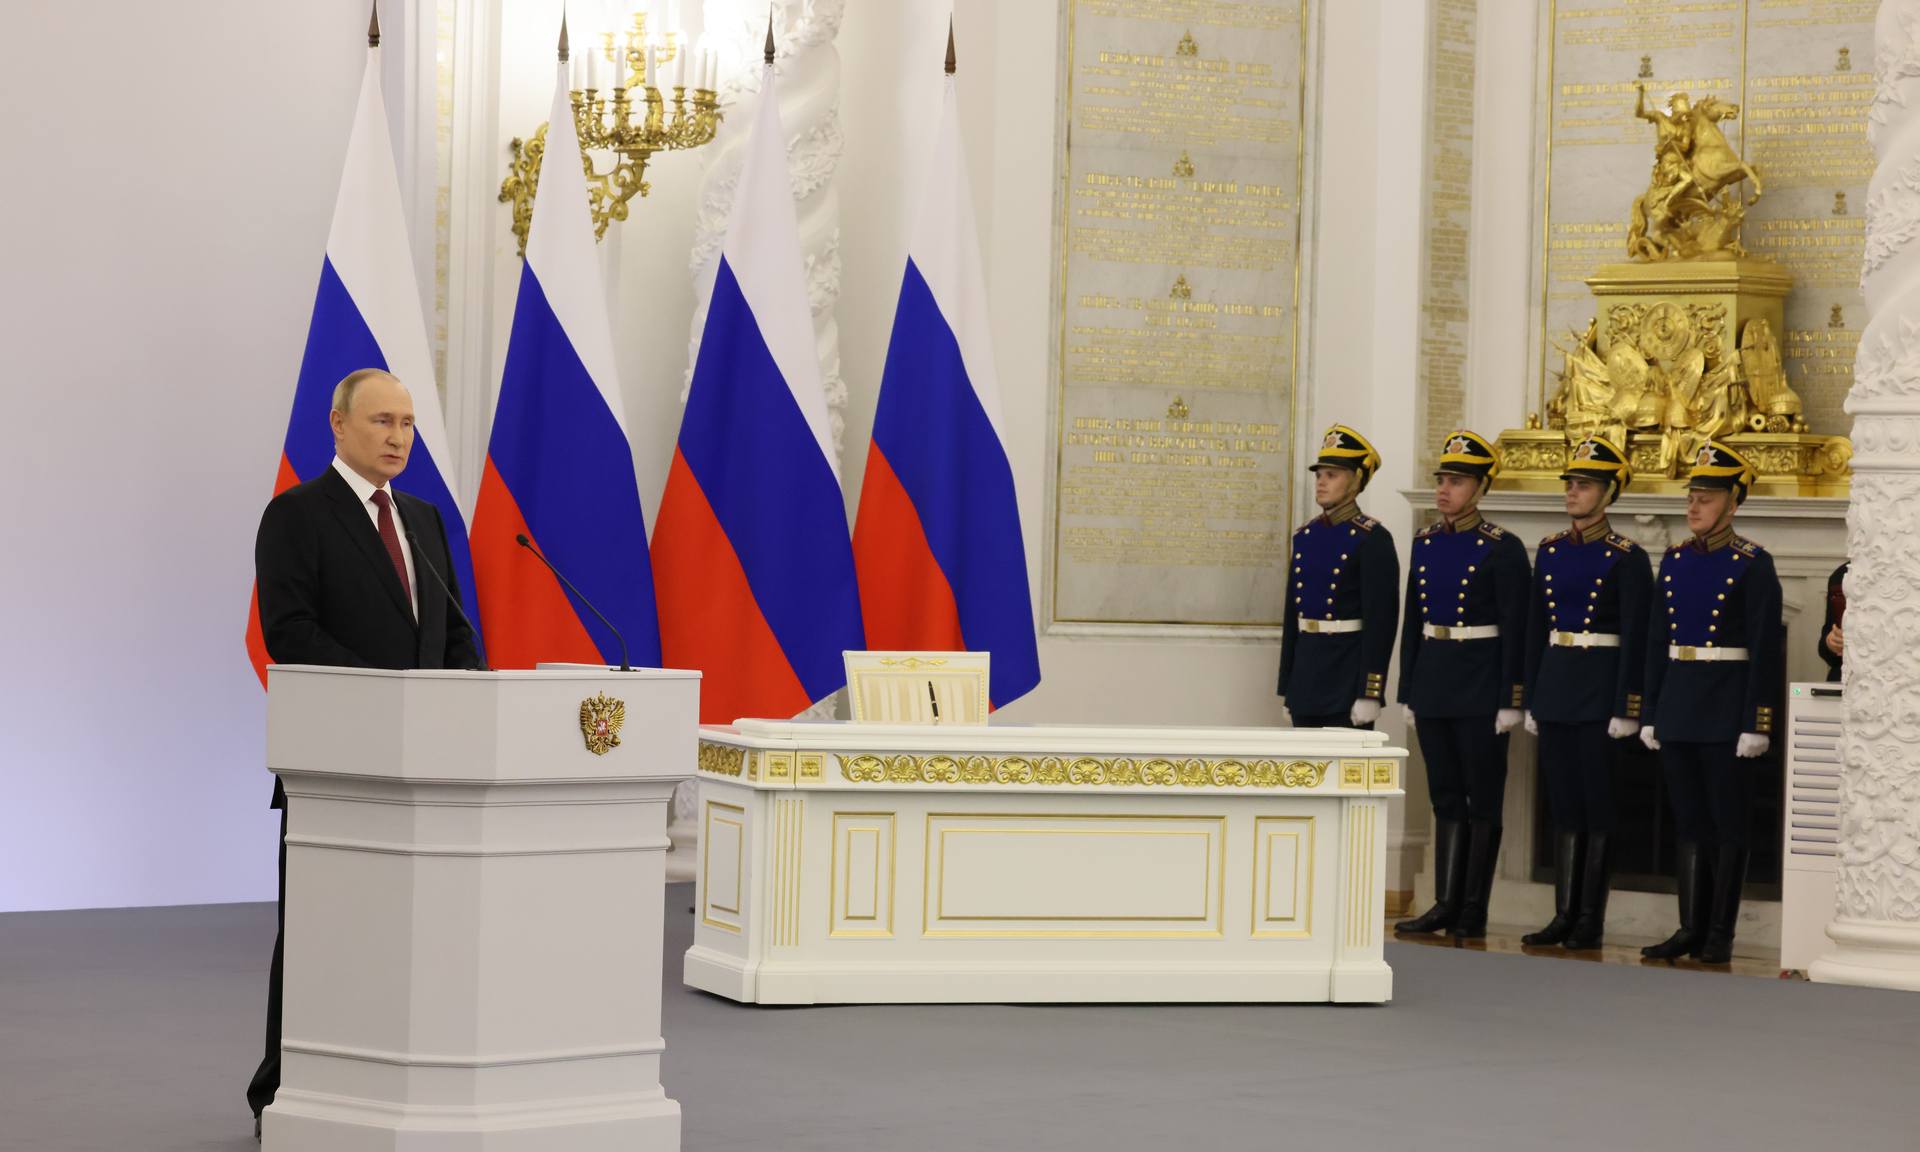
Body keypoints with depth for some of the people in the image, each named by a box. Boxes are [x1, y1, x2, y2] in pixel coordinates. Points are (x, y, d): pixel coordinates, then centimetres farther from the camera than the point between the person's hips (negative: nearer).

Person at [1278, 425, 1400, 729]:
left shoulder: (1372, 539, -8)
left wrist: (1370, 693, -18)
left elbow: (1381, 621, -13)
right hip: (1306, 671, 7)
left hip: (1347, 678, -7)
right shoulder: (1305, 536, 13)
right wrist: (1286, 687, 14)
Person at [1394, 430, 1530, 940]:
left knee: (1483, 801, 2)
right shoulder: (1425, 543, 9)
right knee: (1446, 799, 9)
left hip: (1481, 686, -6)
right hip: (1433, 682, 6)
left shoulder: (1502, 548, -9)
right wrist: (1408, 692, 12)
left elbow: (1515, 629, -10)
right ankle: (1446, 904, 12)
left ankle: (1474, 911, 6)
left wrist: (1510, 701, -13)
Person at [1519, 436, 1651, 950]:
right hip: (1555, 684, 6)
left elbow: (1635, 639, -10)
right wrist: (1532, 699, 12)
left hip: (1600, 689, -6)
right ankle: (1564, 914, 12)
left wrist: (1626, 710, -14)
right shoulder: (1550, 550, 10)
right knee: (1564, 805, 8)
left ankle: (1591, 920, 4)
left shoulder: (1627, 558, -7)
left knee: (1597, 806, -1)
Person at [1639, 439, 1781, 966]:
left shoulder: (1753, 564, -7)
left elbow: (1765, 648, -11)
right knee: (1689, 823, 8)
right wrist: (1651, 714, 11)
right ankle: (1690, 928, 12)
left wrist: (1757, 722, -15)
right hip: (1679, 709, 6)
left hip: (1726, 711, -6)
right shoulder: (1674, 561, 10)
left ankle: (1720, 934, 6)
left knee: (1728, 824, 1)